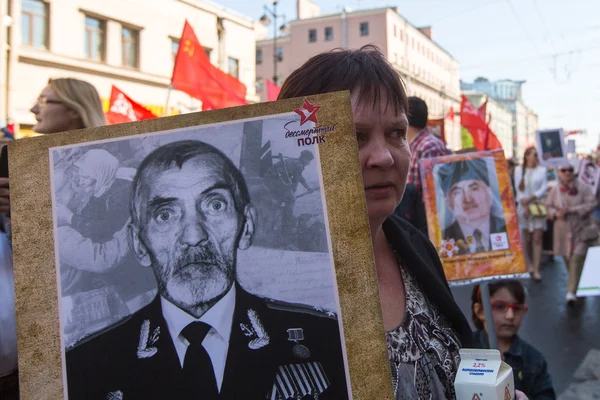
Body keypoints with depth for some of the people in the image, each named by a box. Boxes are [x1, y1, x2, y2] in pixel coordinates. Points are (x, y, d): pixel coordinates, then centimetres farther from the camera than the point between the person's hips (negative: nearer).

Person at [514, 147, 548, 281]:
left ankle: (536, 270, -6)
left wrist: (531, 198, -15)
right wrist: (524, 205, -8)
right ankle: (530, 264, 24)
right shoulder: (519, 170, 6)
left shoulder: (542, 170, 4)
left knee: (538, 239, -6)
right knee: (528, 239, 5)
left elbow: (544, 188, -2)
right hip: (524, 207, 1)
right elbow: (519, 189, 2)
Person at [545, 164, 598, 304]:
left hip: (581, 229, -3)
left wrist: (572, 210, -20)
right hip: (563, 229, 3)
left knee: (577, 258, -11)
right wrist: (556, 213, -15)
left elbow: (592, 203, -12)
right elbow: (548, 206, 7)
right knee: (567, 257, 10)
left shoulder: (583, 188, -4)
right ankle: (574, 281, 36)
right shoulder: (554, 190, 4)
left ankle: (571, 291, -11)